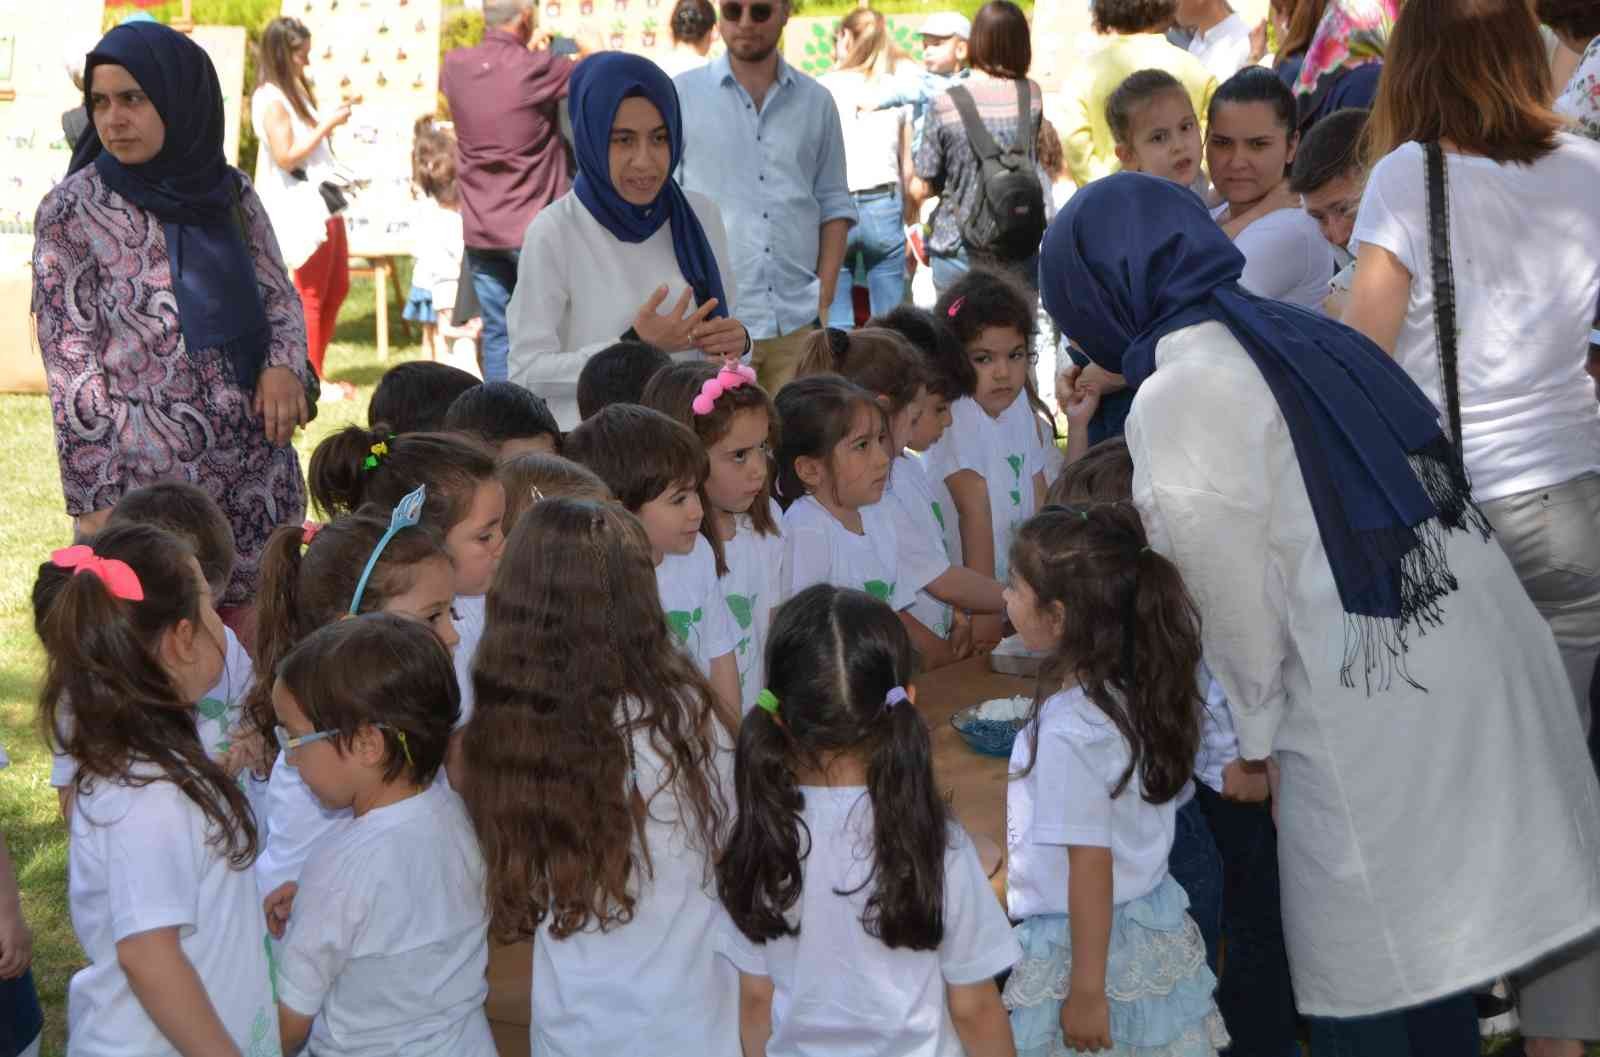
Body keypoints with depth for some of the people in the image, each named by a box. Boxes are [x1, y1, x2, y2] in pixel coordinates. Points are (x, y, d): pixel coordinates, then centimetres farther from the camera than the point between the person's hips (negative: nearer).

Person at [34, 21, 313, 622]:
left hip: (257, 469, 4)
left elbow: (279, 294, 14)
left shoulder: (228, 191, 6)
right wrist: (92, 499, -9)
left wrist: (284, 364, -9)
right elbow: (70, 364, -6)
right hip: (146, 479, -4)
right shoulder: (72, 213, -5)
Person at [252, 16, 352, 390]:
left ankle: (313, 372, 23)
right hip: (301, 212, -10)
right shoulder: (271, 100, -14)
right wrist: (328, 125, -16)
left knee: (336, 288, 15)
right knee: (311, 296, -2)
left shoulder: (294, 92, 15)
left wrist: (332, 119, 6)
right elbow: (286, 156, -19)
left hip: (323, 205, 10)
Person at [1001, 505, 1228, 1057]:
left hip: (1087, 945, -8)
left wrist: (1086, 992, -15)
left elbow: (1092, 870, -22)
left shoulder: (1068, 732, -25)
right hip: (1157, 928, 8)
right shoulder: (1139, 686, -1)